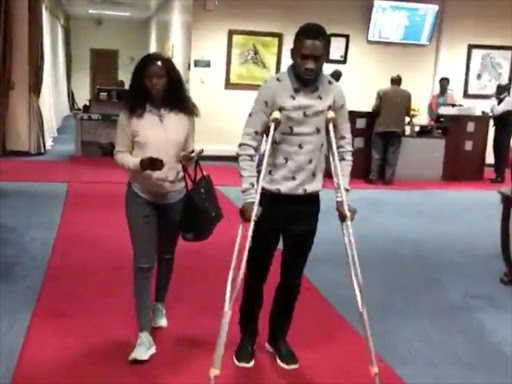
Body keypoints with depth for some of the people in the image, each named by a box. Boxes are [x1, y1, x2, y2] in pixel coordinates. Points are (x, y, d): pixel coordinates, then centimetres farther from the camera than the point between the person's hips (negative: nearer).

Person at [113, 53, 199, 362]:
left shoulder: (184, 114, -4)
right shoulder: (131, 115, -8)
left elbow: (188, 152, 6)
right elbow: (120, 154, -3)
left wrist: (189, 158, -18)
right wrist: (139, 164, -22)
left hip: (175, 195, 2)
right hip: (141, 196, -2)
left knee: (167, 256, 19)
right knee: (143, 263, -4)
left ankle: (159, 305, 45)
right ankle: (144, 334, 1)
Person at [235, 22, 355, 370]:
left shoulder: (335, 93, -2)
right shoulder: (273, 88, -12)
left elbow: (344, 145, 5)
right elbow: (249, 142, -12)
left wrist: (343, 196, -1)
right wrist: (249, 195, -19)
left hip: (308, 200, 2)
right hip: (270, 196, -2)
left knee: (292, 277, 12)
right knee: (257, 272, 11)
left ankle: (278, 338, 32)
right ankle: (248, 337, 31)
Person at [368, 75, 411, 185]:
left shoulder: (381, 92, -4)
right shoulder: (407, 94, 1)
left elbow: (375, 109, -6)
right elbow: (408, 112, 3)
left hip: (381, 127, -1)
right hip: (397, 128, 1)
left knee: (377, 154, 5)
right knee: (392, 155, 5)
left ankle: (373, 177, 5)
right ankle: (388, 178, 5)